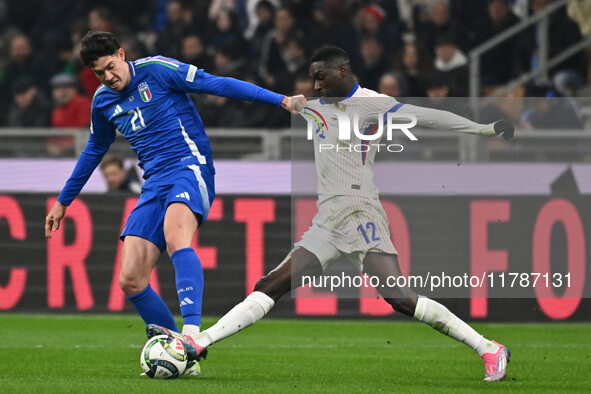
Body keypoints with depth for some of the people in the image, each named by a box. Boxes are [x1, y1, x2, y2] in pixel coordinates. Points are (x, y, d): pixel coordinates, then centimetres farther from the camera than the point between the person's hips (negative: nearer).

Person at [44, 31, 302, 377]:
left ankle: (191, 331, -49)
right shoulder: (103, 101, 15)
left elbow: (217, 84, -7)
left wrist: (281, 100, -12)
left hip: (190, 166, -7)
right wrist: (63, 201, 39)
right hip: (155, 184, 7)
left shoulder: (156, 70, -4)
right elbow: (94, 151, 32)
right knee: (130, 280, -7)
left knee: (175, 235, -37)